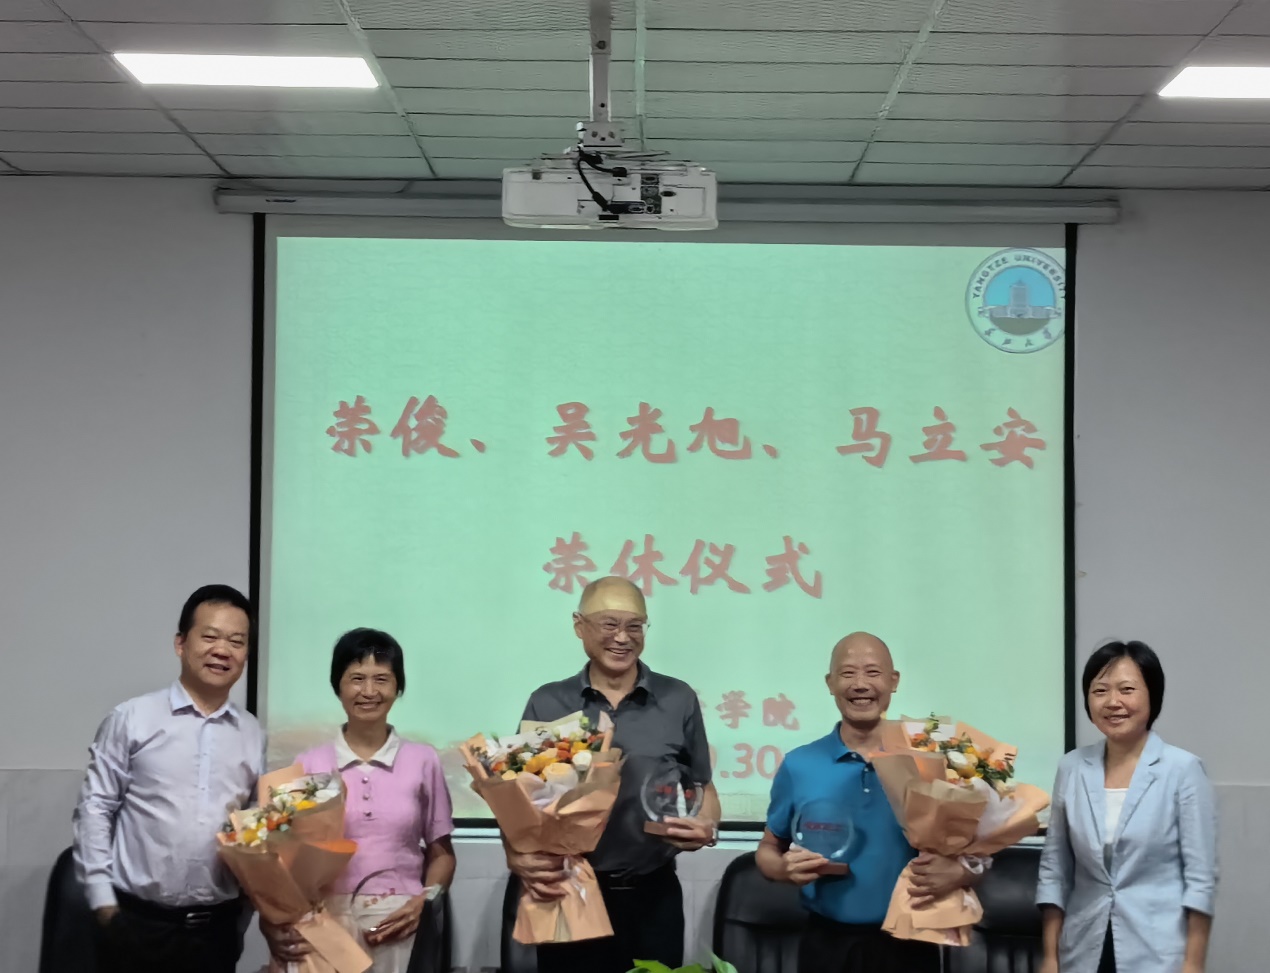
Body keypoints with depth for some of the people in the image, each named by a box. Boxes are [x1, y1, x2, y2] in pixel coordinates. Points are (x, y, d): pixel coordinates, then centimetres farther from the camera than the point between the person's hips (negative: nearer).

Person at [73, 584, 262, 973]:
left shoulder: (252, 734, 7)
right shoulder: (132, 719, -4)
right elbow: (95, 808, -2)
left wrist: (244, 916, 7)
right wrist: (102, 899, -5)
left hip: (218, 927, 3)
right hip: (138, 923, -3)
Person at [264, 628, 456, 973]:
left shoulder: (423, 761, 4)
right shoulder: (309, 764, 3)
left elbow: (441, 853, 10)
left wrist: (424, 902, -7)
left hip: (398, 925, 0)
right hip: (324, 923, 0)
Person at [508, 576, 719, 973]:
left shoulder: (679, 700, 4)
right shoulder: (546, 704, 4)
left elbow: (703, 788, 11)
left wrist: (707, 828, -11)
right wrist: (517, 857, -13)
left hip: (654, 896, 0)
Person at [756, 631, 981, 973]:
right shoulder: (798, 766, 1)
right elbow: (768, 849, 10)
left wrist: (957, 873, -20)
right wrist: (786, 868, -12)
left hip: (908, 946, 0)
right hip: (828, 946, 1)